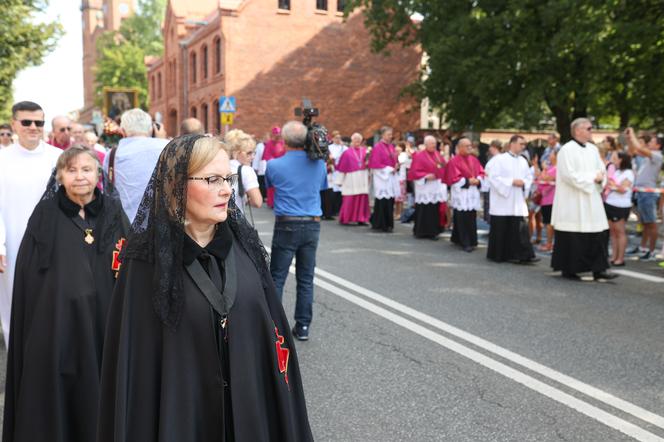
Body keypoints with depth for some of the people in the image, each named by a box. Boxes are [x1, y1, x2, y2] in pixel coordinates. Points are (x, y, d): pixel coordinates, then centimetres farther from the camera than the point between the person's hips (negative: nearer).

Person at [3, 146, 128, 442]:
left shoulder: (114, 214, 3)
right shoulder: (45, 215, -1)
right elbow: (27, 275, 0)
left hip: (103, 325, 1)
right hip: (54, 326, -1)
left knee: (98, 403, 11)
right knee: (54, 406, 7)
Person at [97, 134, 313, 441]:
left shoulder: (244, 244, -2)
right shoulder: (146, 260, -13)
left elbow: (271, 327, 2)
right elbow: (133, 365, -11)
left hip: (251, 410, 4)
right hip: (180, 415, -3)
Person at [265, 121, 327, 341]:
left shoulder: (274, 165, -7)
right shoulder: (319, 164, 1)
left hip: (287, 226, -3)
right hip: (312, 225, 3)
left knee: (277, 278, 6)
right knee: (306, 278, 10)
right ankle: (303, 326, 14)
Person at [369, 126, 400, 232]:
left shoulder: (391, 146, 13)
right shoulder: (377, 147, -9)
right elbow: (375, 164, -13)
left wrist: (396, 165, -1)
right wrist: (389, 169, -13)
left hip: (391, 176, 7)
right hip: (382, 176, -7)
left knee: (390, 201, 5)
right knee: (383, 202, -7)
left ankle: (388, 224, 12)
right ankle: (380, 224, 0)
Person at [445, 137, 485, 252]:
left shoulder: (474, 160, 11)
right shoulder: (454, 162, -7)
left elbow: (481, 173, 11)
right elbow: (453, 178, -12)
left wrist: (477, 180, -9)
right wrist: (467, 181, -16)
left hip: (473, 193, 6)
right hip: (461, 193, -6)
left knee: (472, 218, 8)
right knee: (463, 219, -6)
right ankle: (465, 243, 0)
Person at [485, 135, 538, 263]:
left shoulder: (523, 161, 10)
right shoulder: (499, 159, -7)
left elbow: (529, 177, 16)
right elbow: (494, 177, -13)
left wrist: (524, 183, -7)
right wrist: (512, 182, -16)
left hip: (518, 202, 5)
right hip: (502, 201, -5)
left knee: (520, 229, -2)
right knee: (501, 229, 3)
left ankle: (523, 255, -2)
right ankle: (497, 255, 16)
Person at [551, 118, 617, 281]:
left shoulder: (593, 149, 12)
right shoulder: (567, 150, -11)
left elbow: (601, 169, 16)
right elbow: (569, 175, -18)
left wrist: (600, 177, -6)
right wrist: (592, 178, -14)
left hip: (591, 200, 7)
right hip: (572, 202, -7)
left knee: (598, 235, 2)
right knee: (572, 237, 0)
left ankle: (598, 269, 6)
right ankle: (568, 270, 12)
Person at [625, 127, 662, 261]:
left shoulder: (657, 156, -12)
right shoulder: (648, 156, 14)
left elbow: (639, 148, -24)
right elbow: (632, 151, 23)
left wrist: (632, 134, -13)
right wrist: (628, 138, 11)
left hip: (648, 193, -9)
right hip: (641, 193, 9)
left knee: (651, 224, -2)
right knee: (645, 223, 17)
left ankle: (651, 252, 3)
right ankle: (643, 248, 26)